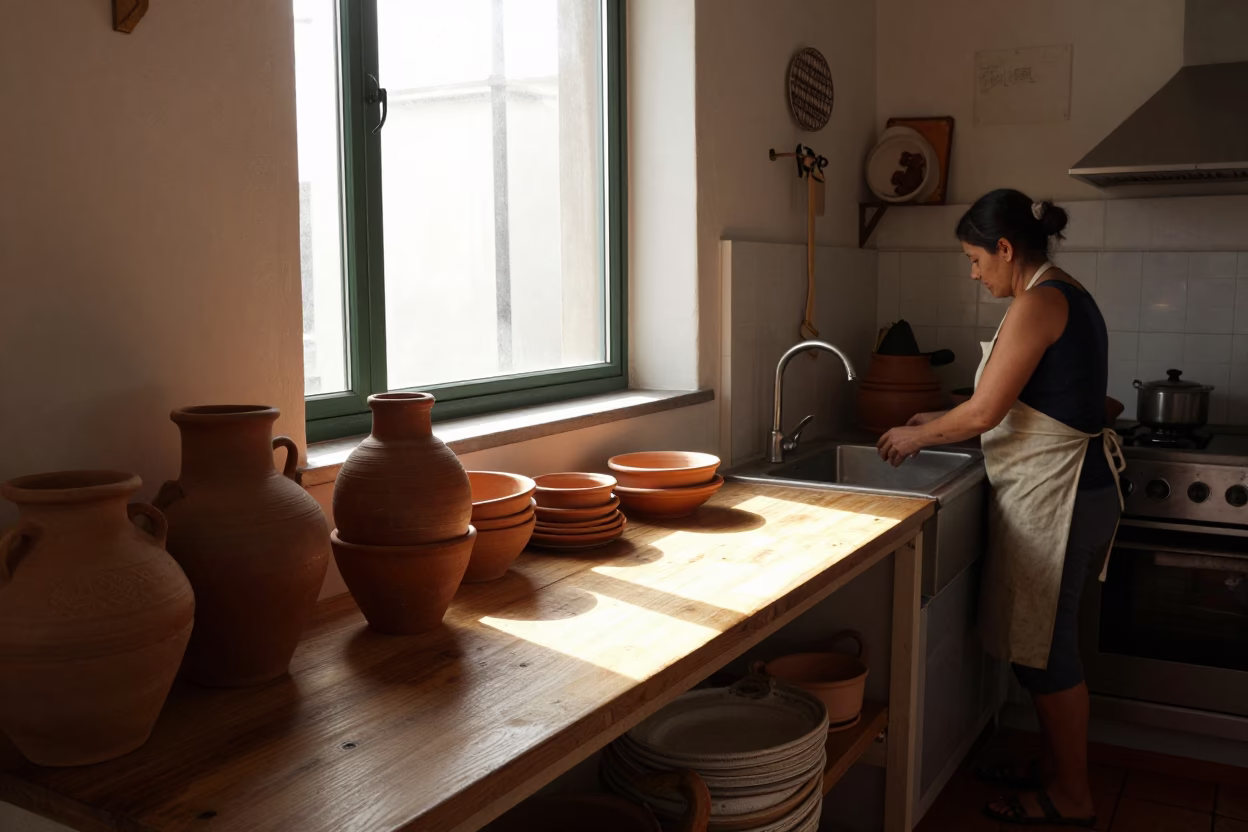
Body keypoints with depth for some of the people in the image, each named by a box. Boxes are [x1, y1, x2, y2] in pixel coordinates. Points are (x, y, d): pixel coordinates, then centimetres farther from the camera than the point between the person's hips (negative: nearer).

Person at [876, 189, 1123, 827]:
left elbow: (985, 413, -19)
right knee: (1042, 640, 18)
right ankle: (1053, 765, 32)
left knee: (1044, 648, 2)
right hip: (1072, 486, 10)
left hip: (1053, 494, -10)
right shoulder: (1068, 296, 14)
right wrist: (939, 423, 17)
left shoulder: (1039, 301, -17)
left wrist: (917, 435, -3)